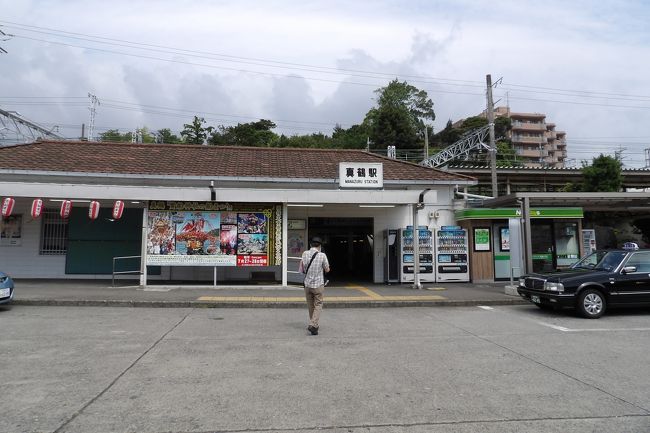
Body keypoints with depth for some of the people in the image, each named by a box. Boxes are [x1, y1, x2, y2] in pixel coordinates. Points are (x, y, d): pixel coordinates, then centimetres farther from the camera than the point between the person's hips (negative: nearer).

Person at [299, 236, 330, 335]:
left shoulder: (305, 254, -3)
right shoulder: (322, 255, -12)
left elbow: (302, 270, 7)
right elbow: (327, 270, 1)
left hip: (307, 284, 4)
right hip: (318, 284, -3)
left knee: (310, 306, 16)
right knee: (318, 305, 4)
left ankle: (314, 325, 28)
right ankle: (313, 325, -12)